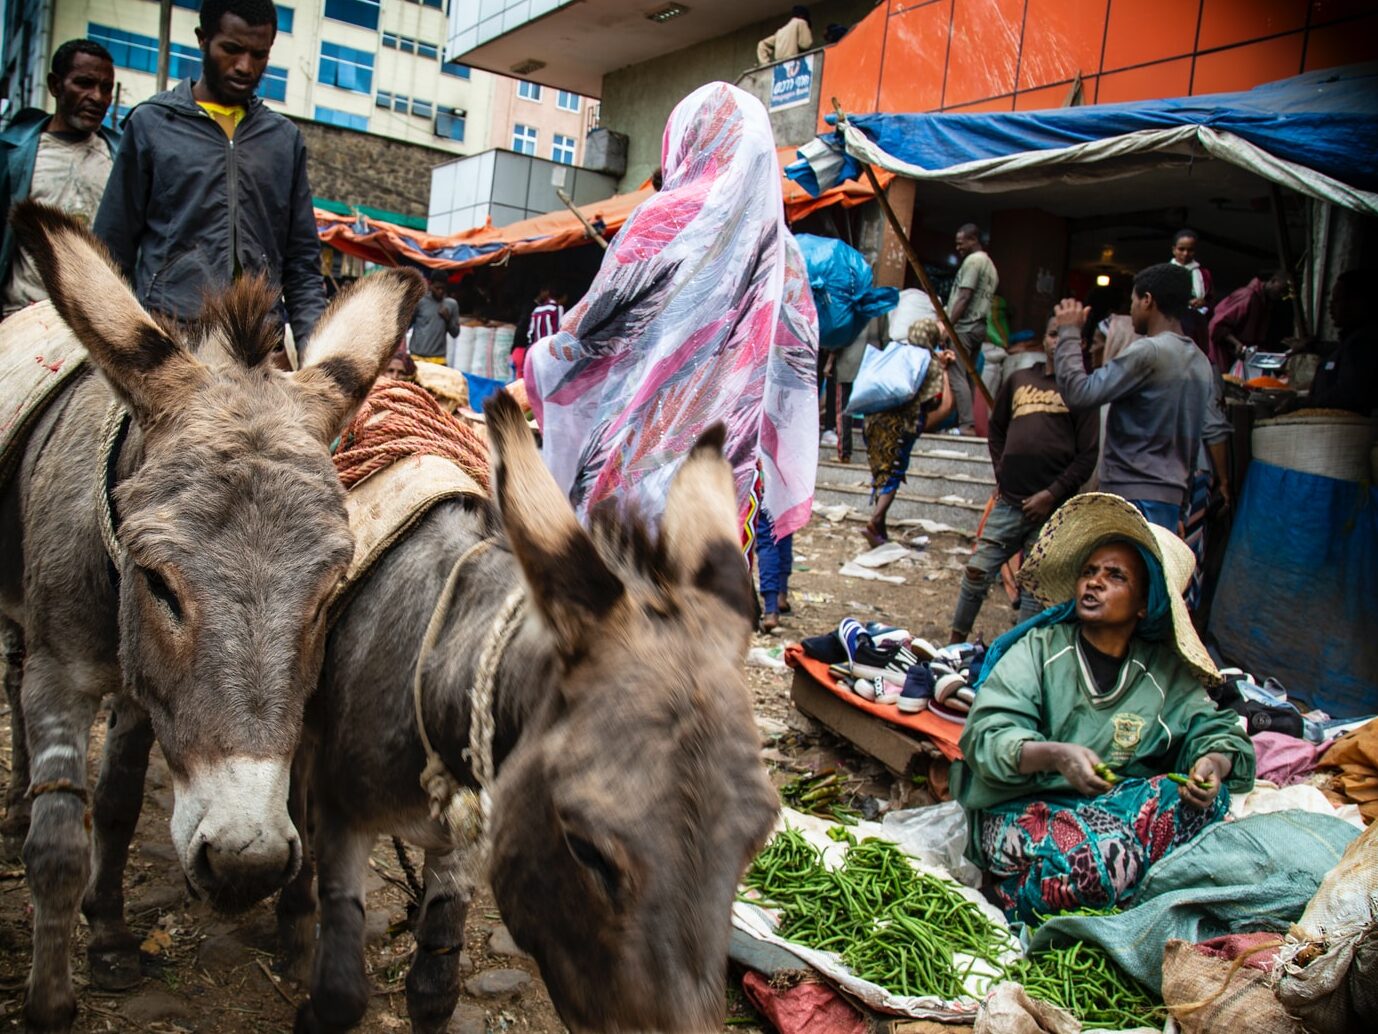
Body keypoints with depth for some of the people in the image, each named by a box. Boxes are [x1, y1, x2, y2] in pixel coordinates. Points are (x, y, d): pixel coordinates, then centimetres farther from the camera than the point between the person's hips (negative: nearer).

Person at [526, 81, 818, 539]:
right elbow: (798, 360, 9)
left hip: (647, 440, -5)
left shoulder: (670, 217, -7)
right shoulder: (779, 246, 7)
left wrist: (544, 354, 14)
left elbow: (600, 319, -4)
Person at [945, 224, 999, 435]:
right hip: (979, 327, 10)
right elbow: (982, 298, 18)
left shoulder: (973, 261, -7)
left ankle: (967, 424, -18)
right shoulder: (990, 265, 22)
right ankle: (968, 422, 6)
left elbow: (964, 297, -15)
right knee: (967, 376, 9)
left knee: (957, 376, -12)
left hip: (964, 326, -10)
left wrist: (948, 324, -15)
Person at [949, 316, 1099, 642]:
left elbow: (1088, 455, -2)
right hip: (1009, 501, 3)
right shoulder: (1019, 379, 14)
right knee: (977, 571, 1)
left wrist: (1053, 494, -9)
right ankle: (955, 642, 14)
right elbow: (996, 429, 24)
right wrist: (1001, 474, 11)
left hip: (1052, 508, -3)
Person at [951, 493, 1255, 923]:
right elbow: (986, 736, -10)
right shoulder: (1039, 647, 2)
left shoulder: (1166, 672, 13)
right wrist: (1055, 756, -29)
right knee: (1099, 853, -36)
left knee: (1205, 792, -24)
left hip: (1119, 807, 5)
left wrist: (1213, 763, -18)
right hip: (1022, 810, -4)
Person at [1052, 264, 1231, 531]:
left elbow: (1078, 392, -17)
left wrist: (1069, 332, -6)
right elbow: (1215, 430, 17)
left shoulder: (1148, 352, -14)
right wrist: (1224, 483, 29)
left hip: (1134, 496, -9)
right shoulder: (1200, 361, 13)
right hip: (1172, 494, 9)